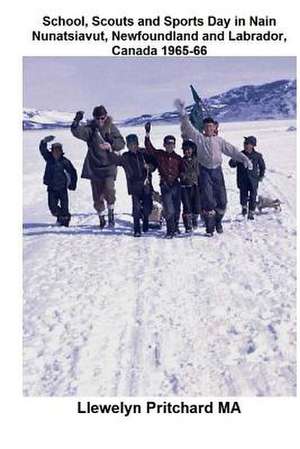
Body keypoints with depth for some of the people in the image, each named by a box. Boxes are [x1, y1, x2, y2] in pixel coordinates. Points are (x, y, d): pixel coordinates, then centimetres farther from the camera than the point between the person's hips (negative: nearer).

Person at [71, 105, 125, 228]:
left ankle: (111, 212, 1)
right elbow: (76, 132, -17)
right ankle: (101, 218, 24)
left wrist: (111, 143, -18)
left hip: (109, 165, -1)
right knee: (97, 195, 6)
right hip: (94, 166, 1)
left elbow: (121, 143, 0)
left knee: (109, 188, -22)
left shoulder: (111, 128, 2)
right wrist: (77, 121, -35)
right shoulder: (90, 129, -1)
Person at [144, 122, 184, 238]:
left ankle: (175, 227, 30)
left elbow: (182, 171, 15)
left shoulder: (178, 158, 6)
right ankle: (170, 231, 0)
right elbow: (149, 149, -6)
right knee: (169, 210, -10)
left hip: (176, 185, 2)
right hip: (165, 185, -2)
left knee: (177, 209, 10)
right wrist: (147, 135, -12)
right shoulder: (159, 154, 3)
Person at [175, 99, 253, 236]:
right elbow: (188, 128, -6)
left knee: (221, 200, 4)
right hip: (204, 171, -3)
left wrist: (245, 159, -1)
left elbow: (232, 150, 9)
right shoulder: (198, 137, 6)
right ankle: (209, 227, 4)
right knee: (207, 201, -6)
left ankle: (218, 222, 28)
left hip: (217, 171, 3)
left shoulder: (219, 140, 12)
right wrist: (182, 114, -19)